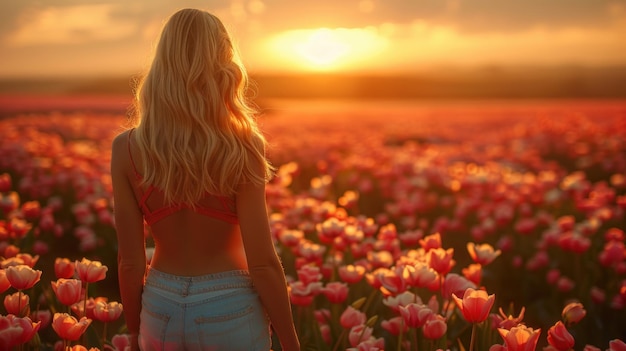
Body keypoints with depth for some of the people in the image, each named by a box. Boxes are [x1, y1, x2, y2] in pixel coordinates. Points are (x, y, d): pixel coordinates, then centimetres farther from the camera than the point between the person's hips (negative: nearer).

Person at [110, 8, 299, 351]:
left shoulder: (126, 148, -10)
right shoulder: (241, 148, -17)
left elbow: (130, 261, -5)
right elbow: (262, 263, -15)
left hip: (162, 311, 2)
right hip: (229, 312, -2)